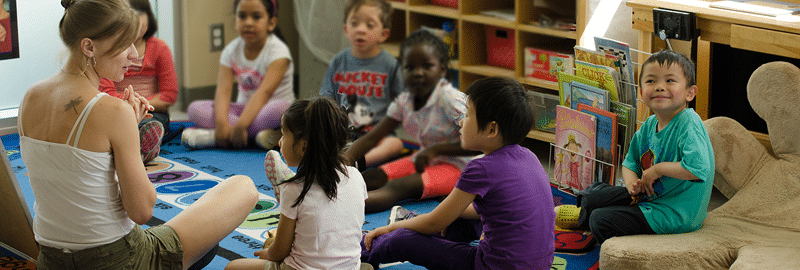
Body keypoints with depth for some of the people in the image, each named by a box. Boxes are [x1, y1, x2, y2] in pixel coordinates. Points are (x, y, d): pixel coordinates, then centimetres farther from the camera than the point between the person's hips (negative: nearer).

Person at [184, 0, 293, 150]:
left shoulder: (277, 50, -14)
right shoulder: (232, 51, -1)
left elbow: (264, 92, -27)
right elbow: (223, 91, -14)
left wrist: (241, 125, -40)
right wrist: (221, 123, -34)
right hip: (244, 108, 5)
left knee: (281, 108, -40)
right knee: (195, 109, -17)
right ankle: (259, 133, -32)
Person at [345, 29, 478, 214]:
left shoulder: (450, 100, -18)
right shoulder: (404, 102, 2)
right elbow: (371, 138, 3)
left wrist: (436, 149, -26)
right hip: (425, 160, 9)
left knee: (397, 188, -30)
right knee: (371, 178, -9)